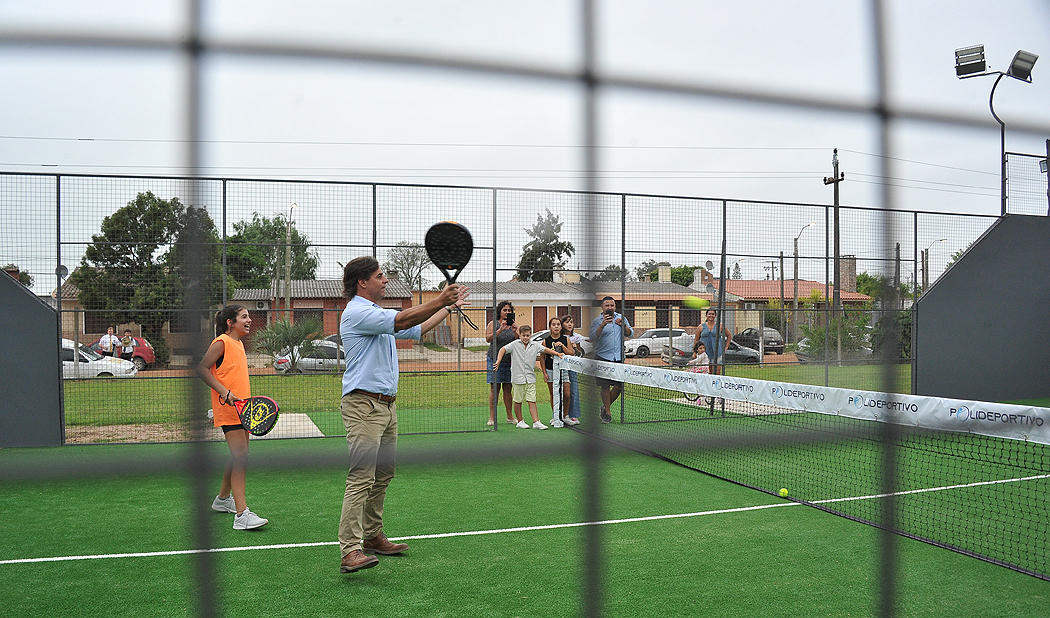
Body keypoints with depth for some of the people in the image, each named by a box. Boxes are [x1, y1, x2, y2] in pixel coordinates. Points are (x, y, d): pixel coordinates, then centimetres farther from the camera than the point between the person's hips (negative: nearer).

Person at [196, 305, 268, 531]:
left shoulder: (239, 344, 17)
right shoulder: (221, 343, -10)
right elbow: (202, 369, -15)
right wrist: (224, 393, -22)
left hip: (241, 408, 10)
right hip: (228, 410, -9)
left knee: (239, 457, 17)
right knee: (240, 457, -15)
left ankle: (223, 499, 35)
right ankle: (242, 514, -18)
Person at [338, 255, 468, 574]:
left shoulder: (379, 315, 20)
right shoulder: (356, 312, -11)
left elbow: (416, 329, 30)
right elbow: (402, 320, -23)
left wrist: (448, 307, 28)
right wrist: (440, 300, -22)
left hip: (386, 404, 10)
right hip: (363, 405, -10)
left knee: (383, 476, 13)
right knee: (361, 477, -15)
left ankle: (372, 537, 23)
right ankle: (350, 551, -16)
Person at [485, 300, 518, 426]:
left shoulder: (513, 325, 10)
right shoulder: (493, 324, 1)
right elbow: (488, 338, -13)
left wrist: (515, 332, -15)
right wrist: (500, 329, -23)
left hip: (509, 360, 3)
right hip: (494, 358, -3)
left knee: (508, 388, 6)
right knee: (495, 388, -3)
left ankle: (510, 416, 13)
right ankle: (492, 417, 1)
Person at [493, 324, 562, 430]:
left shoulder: (535, 345, 7)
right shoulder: (515, 344, -3)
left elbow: (545, 350, 19)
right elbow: (503, 349, -7)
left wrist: (557, 353, 14)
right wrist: (498, 361, -20)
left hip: (530, 378, 3)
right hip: (518, 377, -3)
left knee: (532, 401, -1)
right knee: (518, 401, 5)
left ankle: (536, 422, -3)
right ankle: (520, 421, 18)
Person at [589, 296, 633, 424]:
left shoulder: (621, 318, 10)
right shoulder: (597, 321, -3)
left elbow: (630, 334, 6)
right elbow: (593, 337, -18)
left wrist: (623, 325, -12)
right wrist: (602, 325, -32)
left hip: (619, 358, 4)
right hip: (603, 357, -3)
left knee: (619, 386, 2)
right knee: (605, 387, -2)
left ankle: (605, 406, 24)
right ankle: (607, 412, 12)